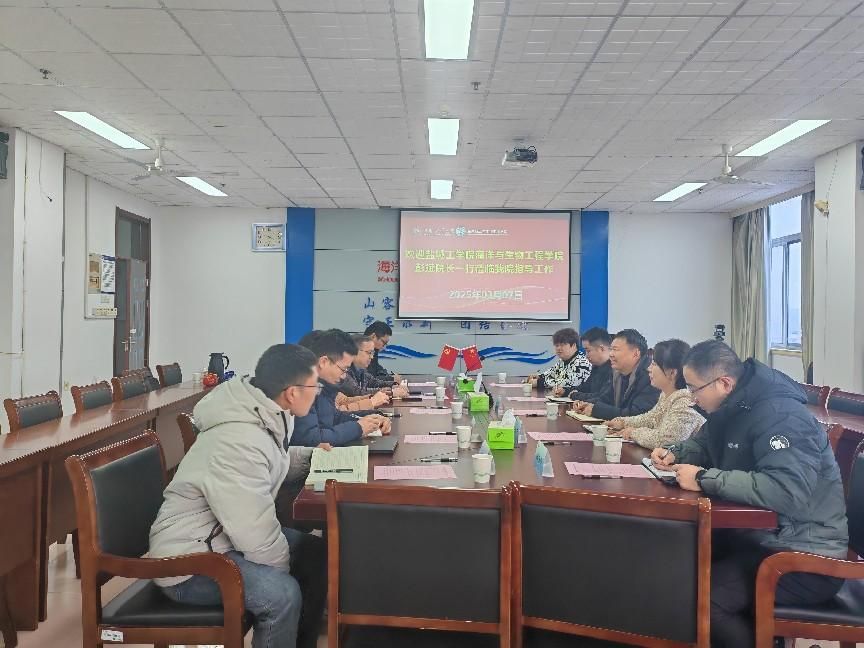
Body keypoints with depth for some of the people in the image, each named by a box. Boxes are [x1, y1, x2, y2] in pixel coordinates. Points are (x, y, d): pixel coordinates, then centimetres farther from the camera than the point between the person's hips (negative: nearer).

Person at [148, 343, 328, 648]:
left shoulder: (262, 417, -2)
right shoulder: (240, 442, -32)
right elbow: (258, 535, -29)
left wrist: (314, 456, 7)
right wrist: (282, 569, -11)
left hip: (221, 536, 10)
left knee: (316, 553, 11)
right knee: (282, 593, -30)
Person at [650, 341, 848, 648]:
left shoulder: (781, 415, -23)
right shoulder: (731, 406, 5)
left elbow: (788, 491, -37)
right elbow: (703, 444, 25)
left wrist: (704, 478, -31)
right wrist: (675, 454, 2)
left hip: (805, 556, -9)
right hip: (760, 534, 9)